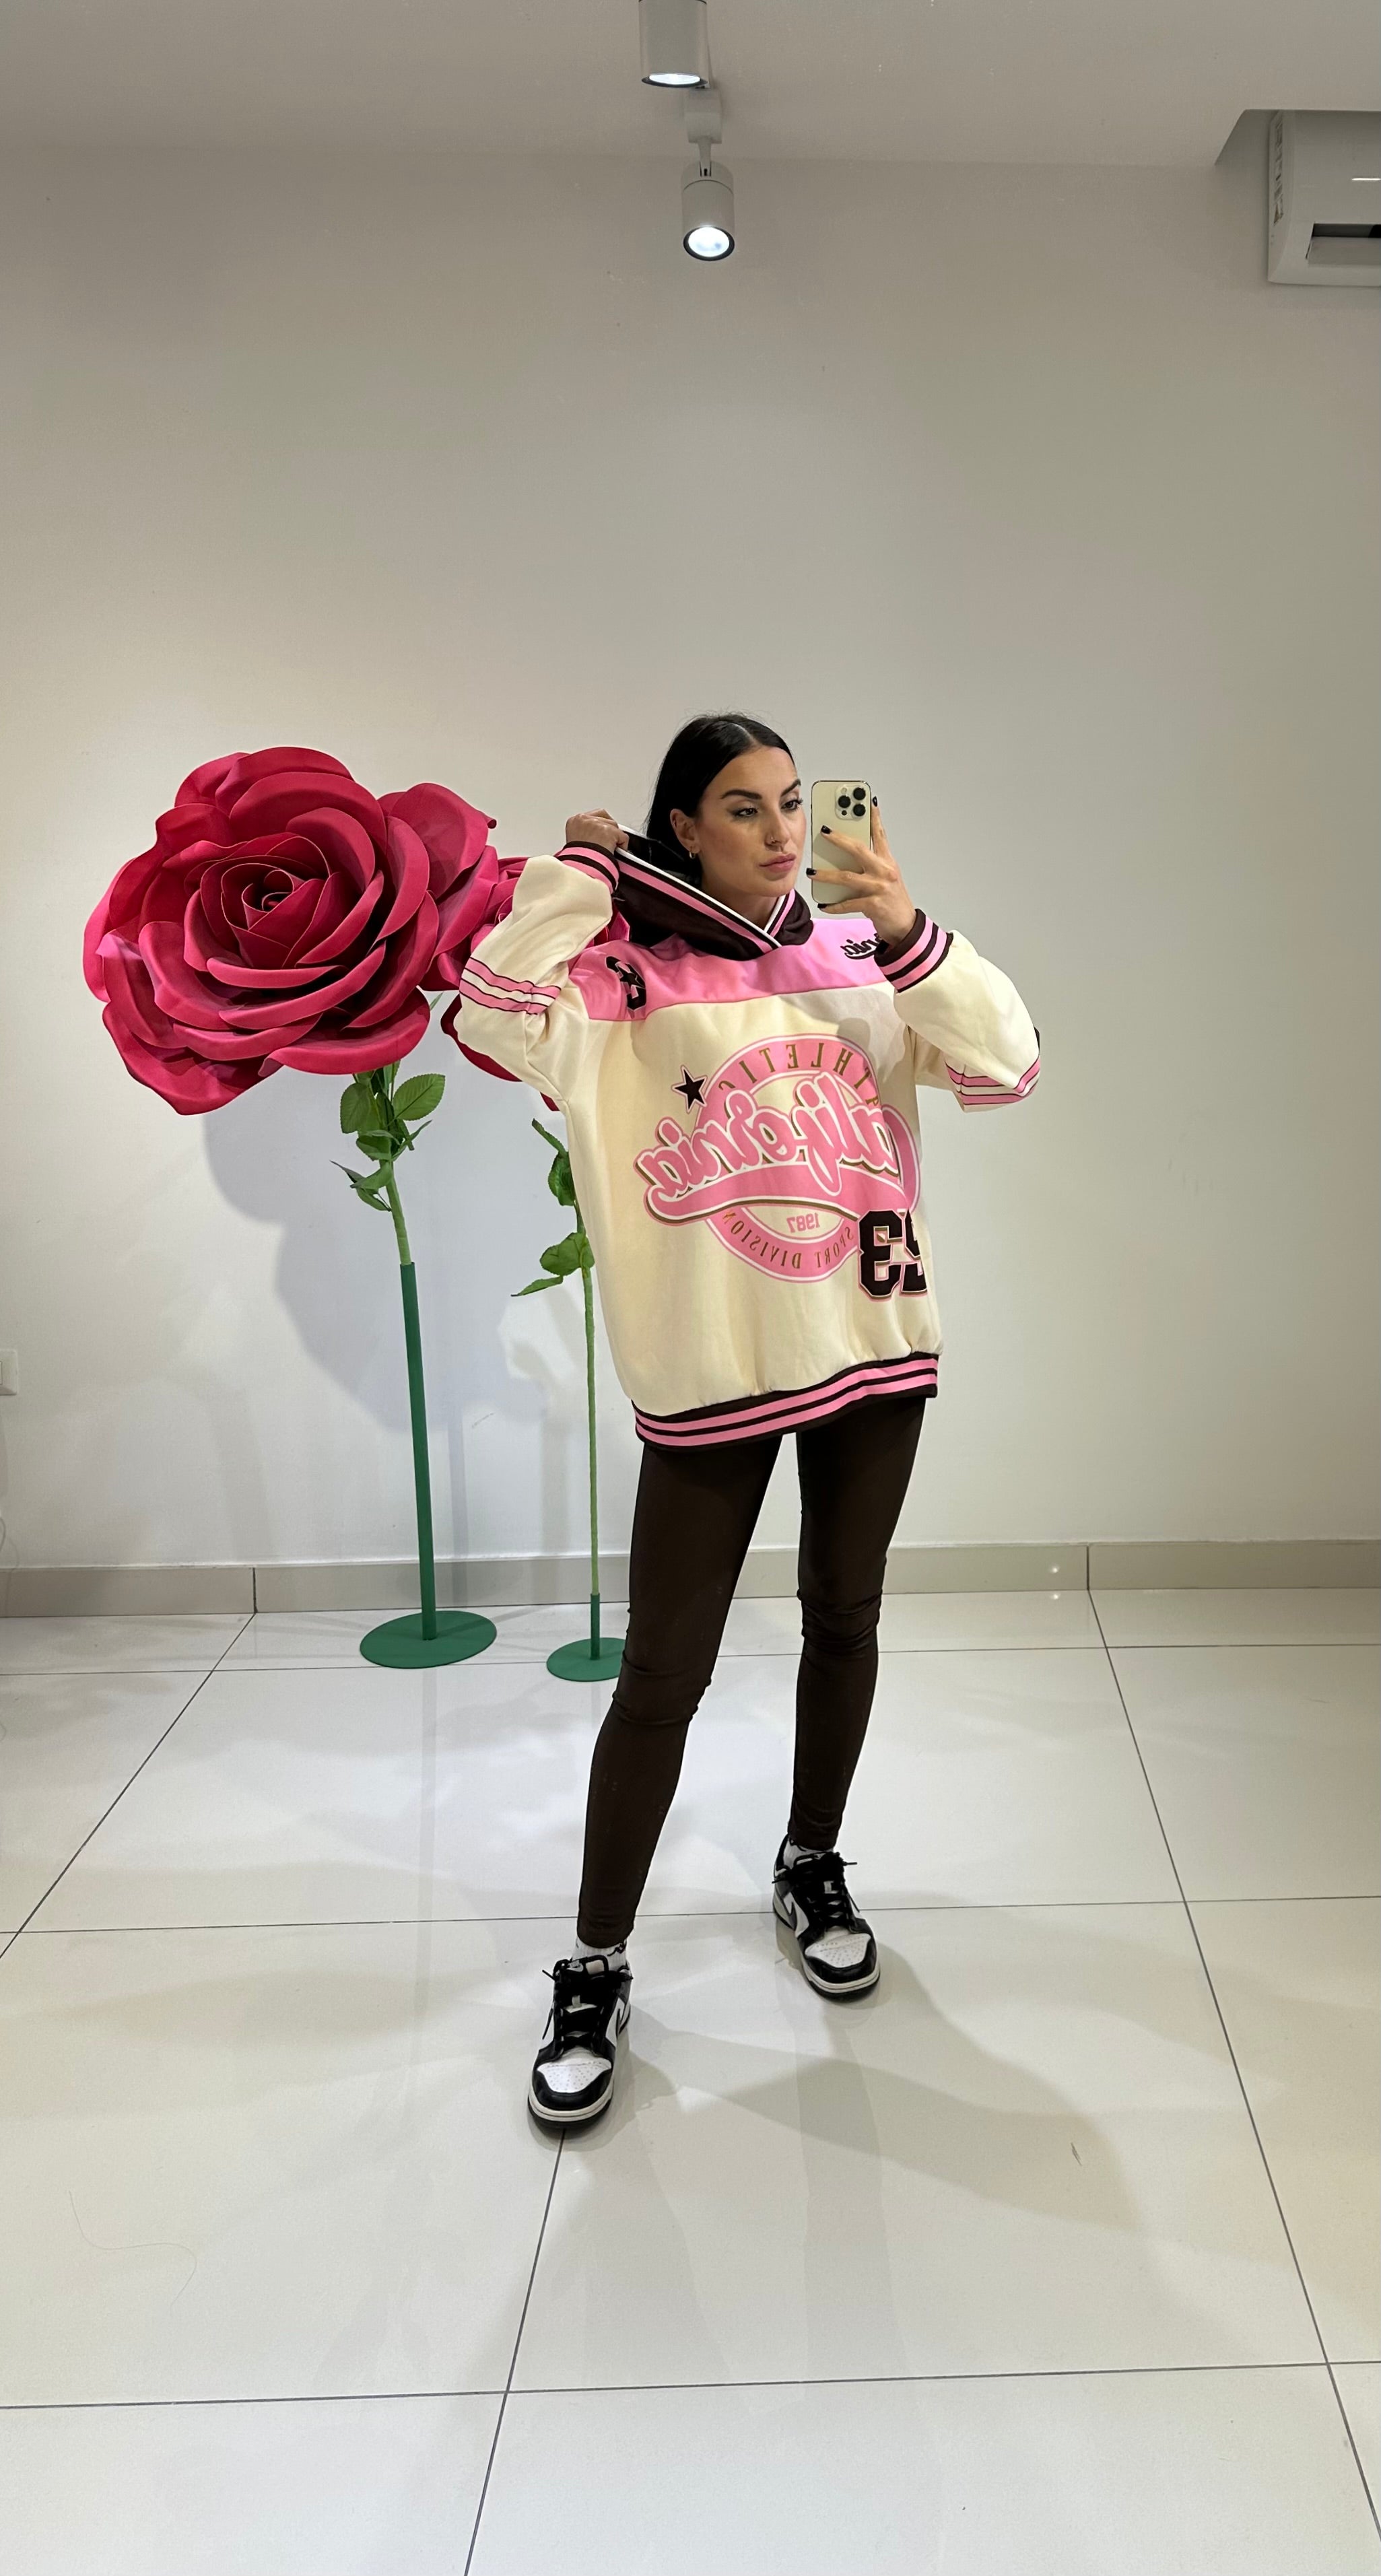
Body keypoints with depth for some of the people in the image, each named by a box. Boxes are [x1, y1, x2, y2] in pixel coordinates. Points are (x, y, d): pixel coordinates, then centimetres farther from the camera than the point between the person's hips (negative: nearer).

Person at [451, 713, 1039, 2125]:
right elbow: (495, 1024, -21)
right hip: (709, 1368, -4)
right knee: (661, 1673, 0)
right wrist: (578, 869, -12)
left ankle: (811, 1867, 40)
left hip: (870, 1343, 4)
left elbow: (1006, 1064, -3)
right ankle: (595, 1968, 16)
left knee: (844, 1621, 17)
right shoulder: (626, 974, -3)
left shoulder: (859, 958, 6)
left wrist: (909, 929, -16)